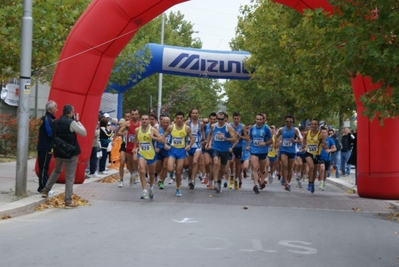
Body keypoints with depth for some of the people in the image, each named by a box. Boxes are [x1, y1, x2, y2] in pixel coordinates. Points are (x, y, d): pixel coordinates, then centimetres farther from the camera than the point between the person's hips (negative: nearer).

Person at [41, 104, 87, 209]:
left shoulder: (55, 122, 5)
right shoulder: (71, 122, -15)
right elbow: (84, 133, -10)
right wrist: (77, 121, -2)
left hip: (58, 151, 6)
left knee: (57, 170, 31)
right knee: (70, 177, 0)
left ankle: (45, 190, 31)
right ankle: (68, 201, 0)